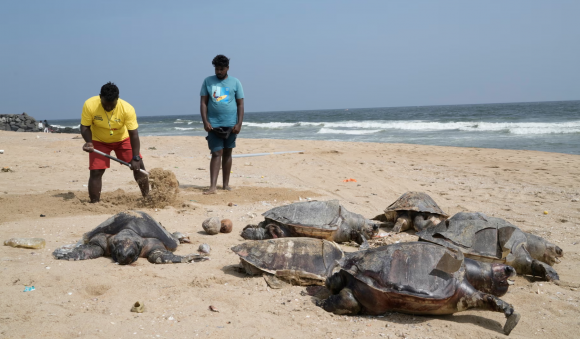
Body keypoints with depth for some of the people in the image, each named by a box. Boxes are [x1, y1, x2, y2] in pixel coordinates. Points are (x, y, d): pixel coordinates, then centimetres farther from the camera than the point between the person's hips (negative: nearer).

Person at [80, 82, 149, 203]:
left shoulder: (127, 109, -30)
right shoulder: (90, 105, -28)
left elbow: (134, 134, -26)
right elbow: (85, 127, -15)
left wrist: (135, 158, -28)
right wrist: (89, 142, -35)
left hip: (122, 138, 0)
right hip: (99, 141, 0)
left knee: (138, 166, -4)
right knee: (95, 172, -9)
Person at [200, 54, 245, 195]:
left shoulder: (235, 82, 4)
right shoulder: (208, 81, 5)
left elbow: (240, 104, 3)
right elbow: (203, 102, 3)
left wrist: (239, 124, -7)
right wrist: (205, 121, -8)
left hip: (230, 125, 1)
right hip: (213, 124, -1)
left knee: (227, 153, 10)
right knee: (216, 154, -8)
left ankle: (226, 184, 19)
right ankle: (213, 186, -11)